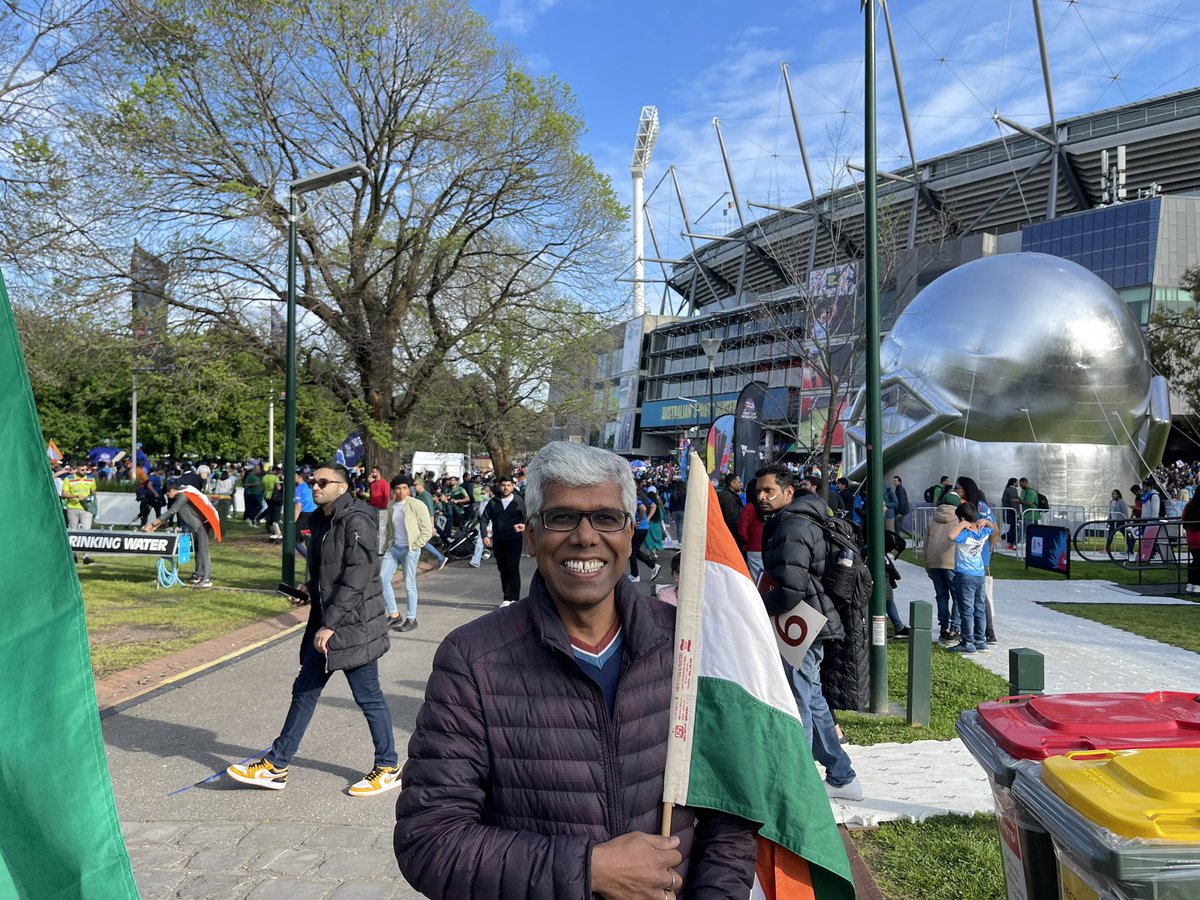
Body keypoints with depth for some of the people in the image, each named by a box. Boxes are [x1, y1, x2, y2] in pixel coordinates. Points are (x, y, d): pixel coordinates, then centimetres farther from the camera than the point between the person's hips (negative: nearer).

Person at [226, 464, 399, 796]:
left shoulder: (357, 522, -17)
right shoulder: (321, 520, 12)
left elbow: (357, 577, -24)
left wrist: (330, 624, -24)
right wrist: (313, 588, 6)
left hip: (354, 625, -9)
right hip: (325, 623, 9)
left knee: (369, 697, 3)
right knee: (304, 691, 14)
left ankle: (388, 769, 19)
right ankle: (275, 766, 24)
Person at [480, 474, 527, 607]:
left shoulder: (518, 502, 1)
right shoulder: (493, 502, 7)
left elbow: (527, 519, 2)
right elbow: (484, 519, 7)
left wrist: (524, 525, -21)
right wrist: (485, 535, -7)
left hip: (514, 540, -3)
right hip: (498, 541, 3)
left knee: (513, 569, -10)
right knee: (503, 570, 11)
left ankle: (514, 598, -8)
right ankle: (506, 598, 21)